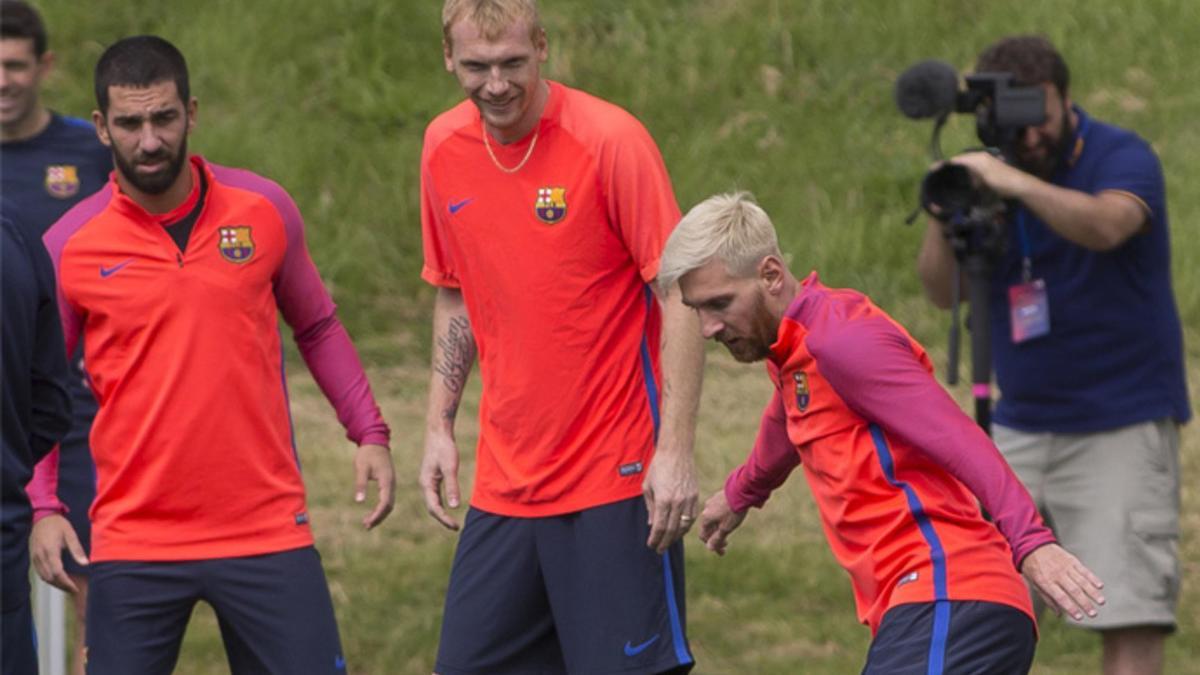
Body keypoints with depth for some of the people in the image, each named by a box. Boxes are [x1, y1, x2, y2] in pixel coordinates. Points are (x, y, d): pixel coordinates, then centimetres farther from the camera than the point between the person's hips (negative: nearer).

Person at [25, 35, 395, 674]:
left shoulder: (264, 210, 2)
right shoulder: (69, 248, -2)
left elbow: (317, 328, 17)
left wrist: (369, 433, 8)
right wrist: (43, 506, -4)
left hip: (268, 528, 1)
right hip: (133, 544, -1)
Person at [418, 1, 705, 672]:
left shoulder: (610, 140, -12)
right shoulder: (444, 148, 5)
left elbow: (681, 298, -12)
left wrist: (674, 452, -18)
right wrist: (440, 427, 11)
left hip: (615, 482, -6)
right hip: (504, 484, 6)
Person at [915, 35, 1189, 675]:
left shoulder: (1121, 156, -10)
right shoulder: (984, 171, 6)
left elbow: (1107, 225, -33)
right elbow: (941, 291, 1)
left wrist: (1014, 182, -40)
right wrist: (945, 213, -17)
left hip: (1121, 428, -6)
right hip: (1020, 424, 6)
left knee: (1129, 614, -14)